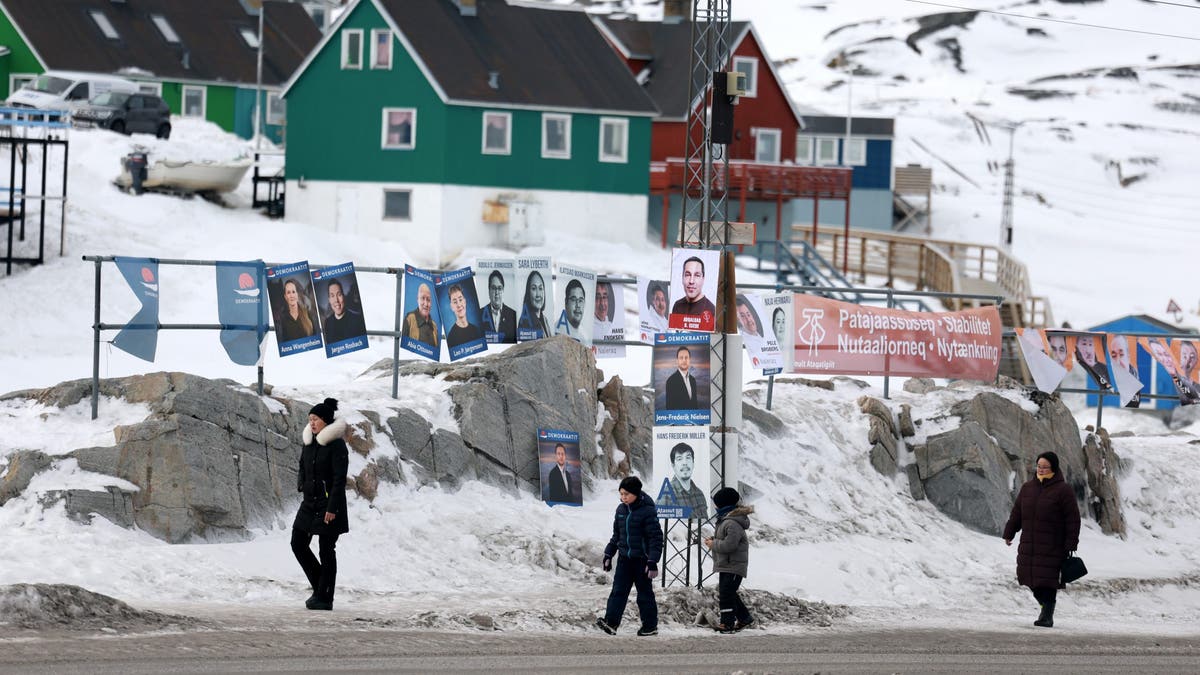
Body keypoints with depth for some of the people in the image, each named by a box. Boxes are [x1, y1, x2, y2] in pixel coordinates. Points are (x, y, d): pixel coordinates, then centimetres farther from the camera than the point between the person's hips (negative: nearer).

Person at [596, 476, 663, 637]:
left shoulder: (647, 511, -13)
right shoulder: (621, 510, 7)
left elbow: (656, 537, -14)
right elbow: (616, 534, 19)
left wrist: (652, 561, -18)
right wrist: (608, 554, 17)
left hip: (642, 559, -6)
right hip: (625, 558, 6)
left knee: (645, 593, 4)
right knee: (618, 590, -4)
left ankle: (650, 626, 14)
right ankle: (610, 622, -12)